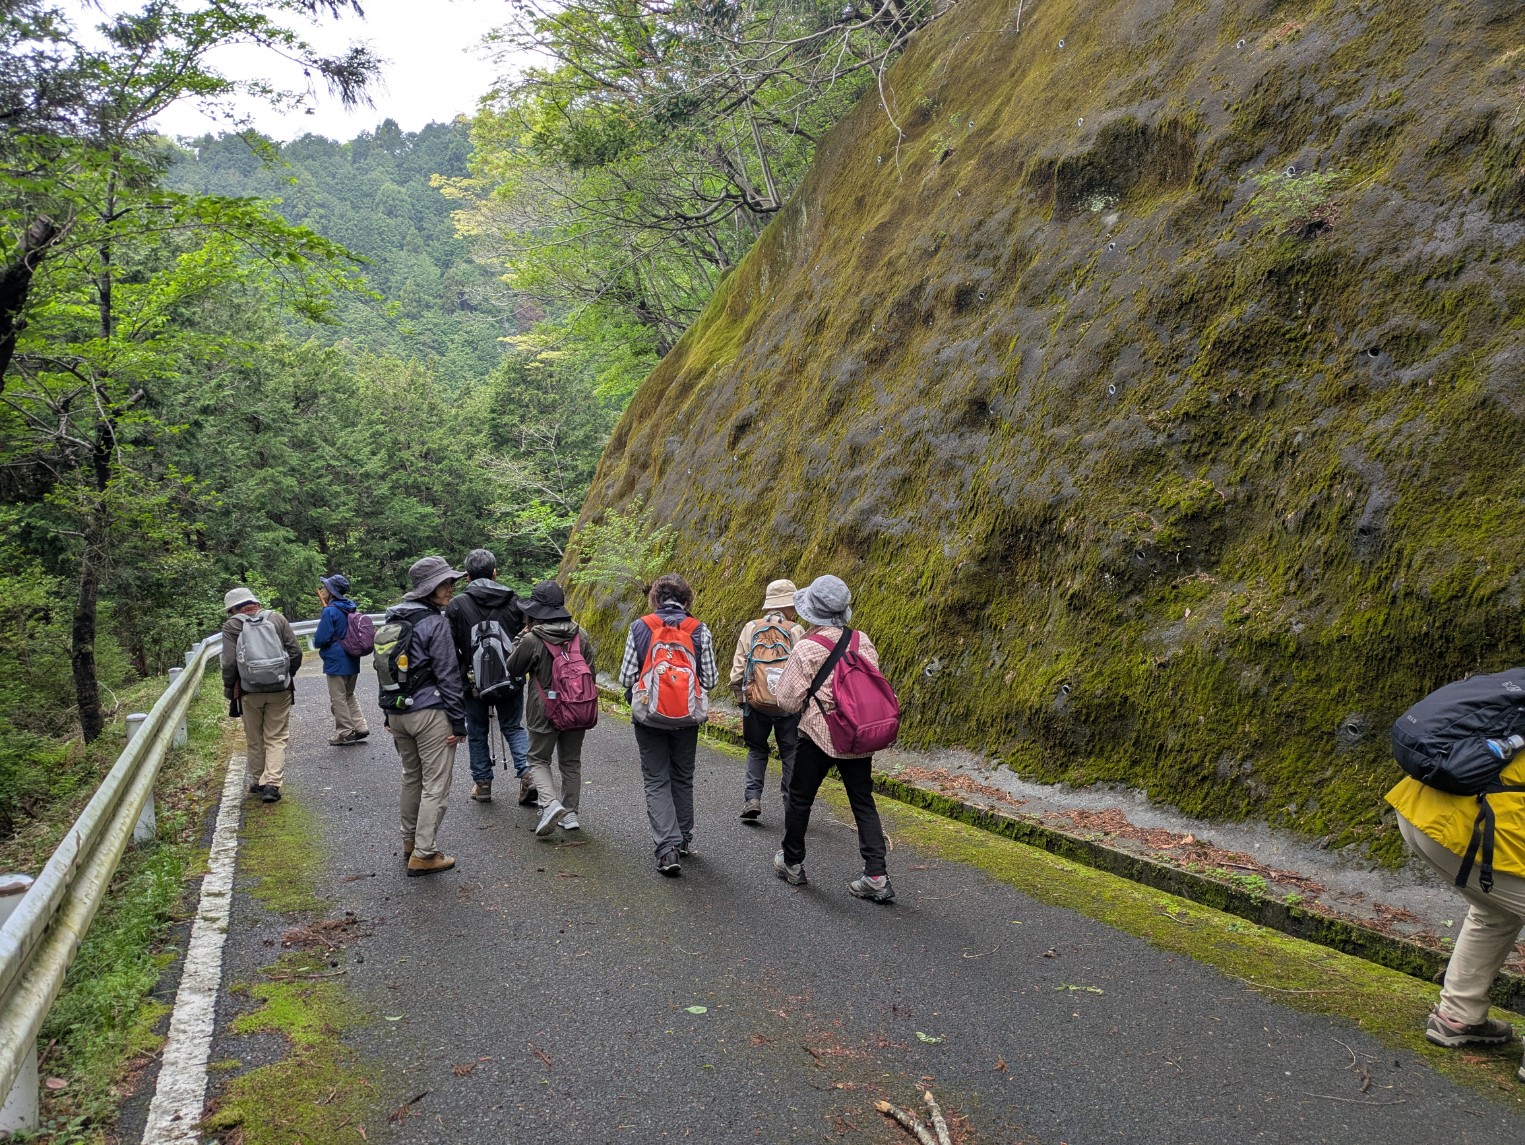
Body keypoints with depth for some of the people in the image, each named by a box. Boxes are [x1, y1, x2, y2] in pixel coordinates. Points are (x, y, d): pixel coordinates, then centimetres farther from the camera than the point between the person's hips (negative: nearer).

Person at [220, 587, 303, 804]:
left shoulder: (232, 625, -3)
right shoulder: (277, 619, 3)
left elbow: (229, 662, -9)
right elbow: (296, 652, 1)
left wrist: (229, 688, 6)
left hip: (250, 691, -1)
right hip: (280, 689, 1)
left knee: (254, 740, 15)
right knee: (276, 739, 5)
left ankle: (257, 782, 25)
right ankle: (272, 784, -6)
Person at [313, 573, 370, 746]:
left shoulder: (330, 611, -17)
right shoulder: (350, 609, 6)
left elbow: (320, 639, -18)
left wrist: (316, 643, 2)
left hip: (336, 662, -8)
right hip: (352, 661, 8)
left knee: (338, 698, 3)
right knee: (349, 695, 20)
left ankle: (345, 732, 9)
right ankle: (360, 727, 16)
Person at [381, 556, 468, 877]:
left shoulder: (394, 619, 10)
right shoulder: (435, 623, -15)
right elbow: (448, 676, -15)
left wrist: (389, 715, 22)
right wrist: (459, 721, -10)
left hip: (397, 713, 8)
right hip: (429, 713, -8)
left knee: (411, 777, 21)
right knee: (435, 785, -1)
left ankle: (410, 841, 31)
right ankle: (424, 854, 0)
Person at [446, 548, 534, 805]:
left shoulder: (457, 605, -6)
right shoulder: (513, 601, 0)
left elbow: (450, 647, -6)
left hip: (473, 681, -1)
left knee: (477, 733, 15)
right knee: (513, 727, 15)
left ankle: (482, 783, 21)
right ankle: (527, 773, -3)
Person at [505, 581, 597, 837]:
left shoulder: (532, 639, -16)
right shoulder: (580, 635, -2)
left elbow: (513, 669, -1)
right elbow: (591, 671, 5)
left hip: (545, 711, -4)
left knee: (538, 759, 12)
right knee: (571, 761, 17)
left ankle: (550, 804, -9)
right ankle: (570, 813, 21)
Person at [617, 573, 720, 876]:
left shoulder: (640, 627, -5)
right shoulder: (700, 631, -3)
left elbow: (626, 677, -5)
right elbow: (710, 680, -1)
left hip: (649, 715, -2)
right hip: (688, 717, 2)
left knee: (656, 781, 6)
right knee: (683, 778, 19)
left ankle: (667, 848, -7)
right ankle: (684, 840, 31)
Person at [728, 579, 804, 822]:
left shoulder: (750, 629, -1)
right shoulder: (796, 632, -6)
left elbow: (737, 668, 0)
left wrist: (739, 697, 11)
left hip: (756, 704, 1)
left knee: (756, 750, 18)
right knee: (791, 754, 12)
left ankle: (752, 799, 4)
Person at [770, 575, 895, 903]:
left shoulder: (806, 648, -15)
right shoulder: (863, 641, -1)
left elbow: (788, 701, -11)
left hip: (819, 736, -4)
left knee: (800, 798, 14)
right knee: (863, 802, 10)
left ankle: (792, 863, 30)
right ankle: (877, 875, 2)